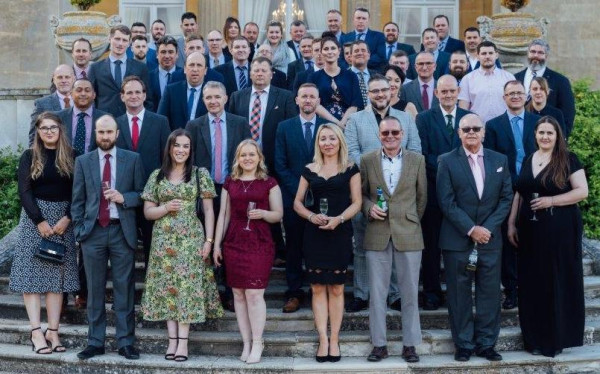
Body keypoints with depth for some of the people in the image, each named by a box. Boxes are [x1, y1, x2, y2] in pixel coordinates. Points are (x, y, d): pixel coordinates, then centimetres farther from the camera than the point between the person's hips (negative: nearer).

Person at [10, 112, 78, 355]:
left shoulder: (71, 157, 5)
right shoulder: (29, 157, 3)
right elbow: (24, 191, -4)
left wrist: (67, 218, -11)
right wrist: (40, 221, -13)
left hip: (63, 220, 1)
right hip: (35, 218, -1)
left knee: (58, 274, 1)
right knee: (32, 271, -5)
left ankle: (53, 331, 2)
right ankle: (36, 332, -5)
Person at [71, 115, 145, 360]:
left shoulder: (133, 159, 5)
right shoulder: (83, 161, 8)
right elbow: (77, 200, 8)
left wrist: (124, 198, -13)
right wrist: (79, 229, 0)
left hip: (122, 231, -1)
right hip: (93, 232, 1)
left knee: (124, 289, 2)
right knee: (95, 290, 6)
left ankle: (126, 342, 8)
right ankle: (95, 342, 13)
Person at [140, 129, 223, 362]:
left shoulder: (200, 174, 3)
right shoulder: (157, 176, 6)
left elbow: (208, 209, 2)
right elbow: (147, 212, 7)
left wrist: (209, 240, -6)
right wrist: (166, 207, -13)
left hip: (191, 238, -2)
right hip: (164, 240, 2)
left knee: (187, 286, -5)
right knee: (166, 287, 1)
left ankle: (183, 342, -2)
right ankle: (172, 340, 6)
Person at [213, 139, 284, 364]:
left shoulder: (269, 183, 3)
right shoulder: (230, 183, 12)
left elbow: (278, 214, 4)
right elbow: (224, 215, 13)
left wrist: (263, 213, -16)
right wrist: (217, 244, 9)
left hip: (260, 244, -3)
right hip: (233, 243, 3)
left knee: (254, 294, -8)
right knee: (238, 295, 3)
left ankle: (257, 343, 2)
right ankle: (246, 344, 11)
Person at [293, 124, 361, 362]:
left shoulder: (350, 169, 3)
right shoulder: (309, 170, 8)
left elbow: (357, 202, -2)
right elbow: (297, 203, 8)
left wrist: (338, 219, -18)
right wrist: (311, 216, -12)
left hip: (340, 233, -2)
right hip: (314, 234, 2)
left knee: (336, 288, 4)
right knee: (317, 287, 2)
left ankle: (334, 340, 10)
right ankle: (323, 340, 6)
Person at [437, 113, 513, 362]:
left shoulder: (500, 160, 8)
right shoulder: (447, 161, -1)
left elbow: (506, 198, 4)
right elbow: (446, 202, -7)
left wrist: (487, 228, -7)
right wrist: (471, 229, -14)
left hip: (490, 239, 2)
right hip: (457, 240, -2)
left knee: (489, 294, 5)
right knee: (459, 294, 4)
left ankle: (486, 343, 17)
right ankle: (463, 344, 15)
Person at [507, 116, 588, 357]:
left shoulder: (568, 160, -4)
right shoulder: (528, 161, 11)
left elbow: (582, 191, -11)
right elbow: (519, 194, 14)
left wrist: (551, 200, -17)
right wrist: (511, 224, 8)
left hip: (560, 230, -5)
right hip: (530, 230, 5)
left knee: (558, 281, 2)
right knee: (533, 282, 7)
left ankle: (557, 337, 13)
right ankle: (536, 337, 17)